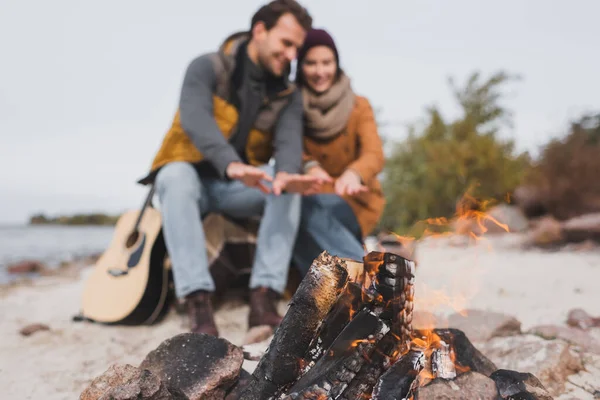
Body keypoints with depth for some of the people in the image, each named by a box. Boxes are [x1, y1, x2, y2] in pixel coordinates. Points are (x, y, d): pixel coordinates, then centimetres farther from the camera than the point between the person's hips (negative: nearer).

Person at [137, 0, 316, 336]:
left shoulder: (288, 95, 3)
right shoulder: (207, 68, -9)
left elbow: (289, 141, -15)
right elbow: (195, 119, -29)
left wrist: (286, 173, -41)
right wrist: (232, 165, -49)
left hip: (238, 190, 3)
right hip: (191, 179, -3)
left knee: (289, 186, -24)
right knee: (176, 174, -36)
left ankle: (264, 298, -31)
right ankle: (199, 304, -41)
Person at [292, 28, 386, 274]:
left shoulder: (359, 106, 1)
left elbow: (375, 155, -15)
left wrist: (353, 174, -40)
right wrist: (309, 166, -34)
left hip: (354, 201, -1)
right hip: (307, 199, 2)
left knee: (309, 209, -33)